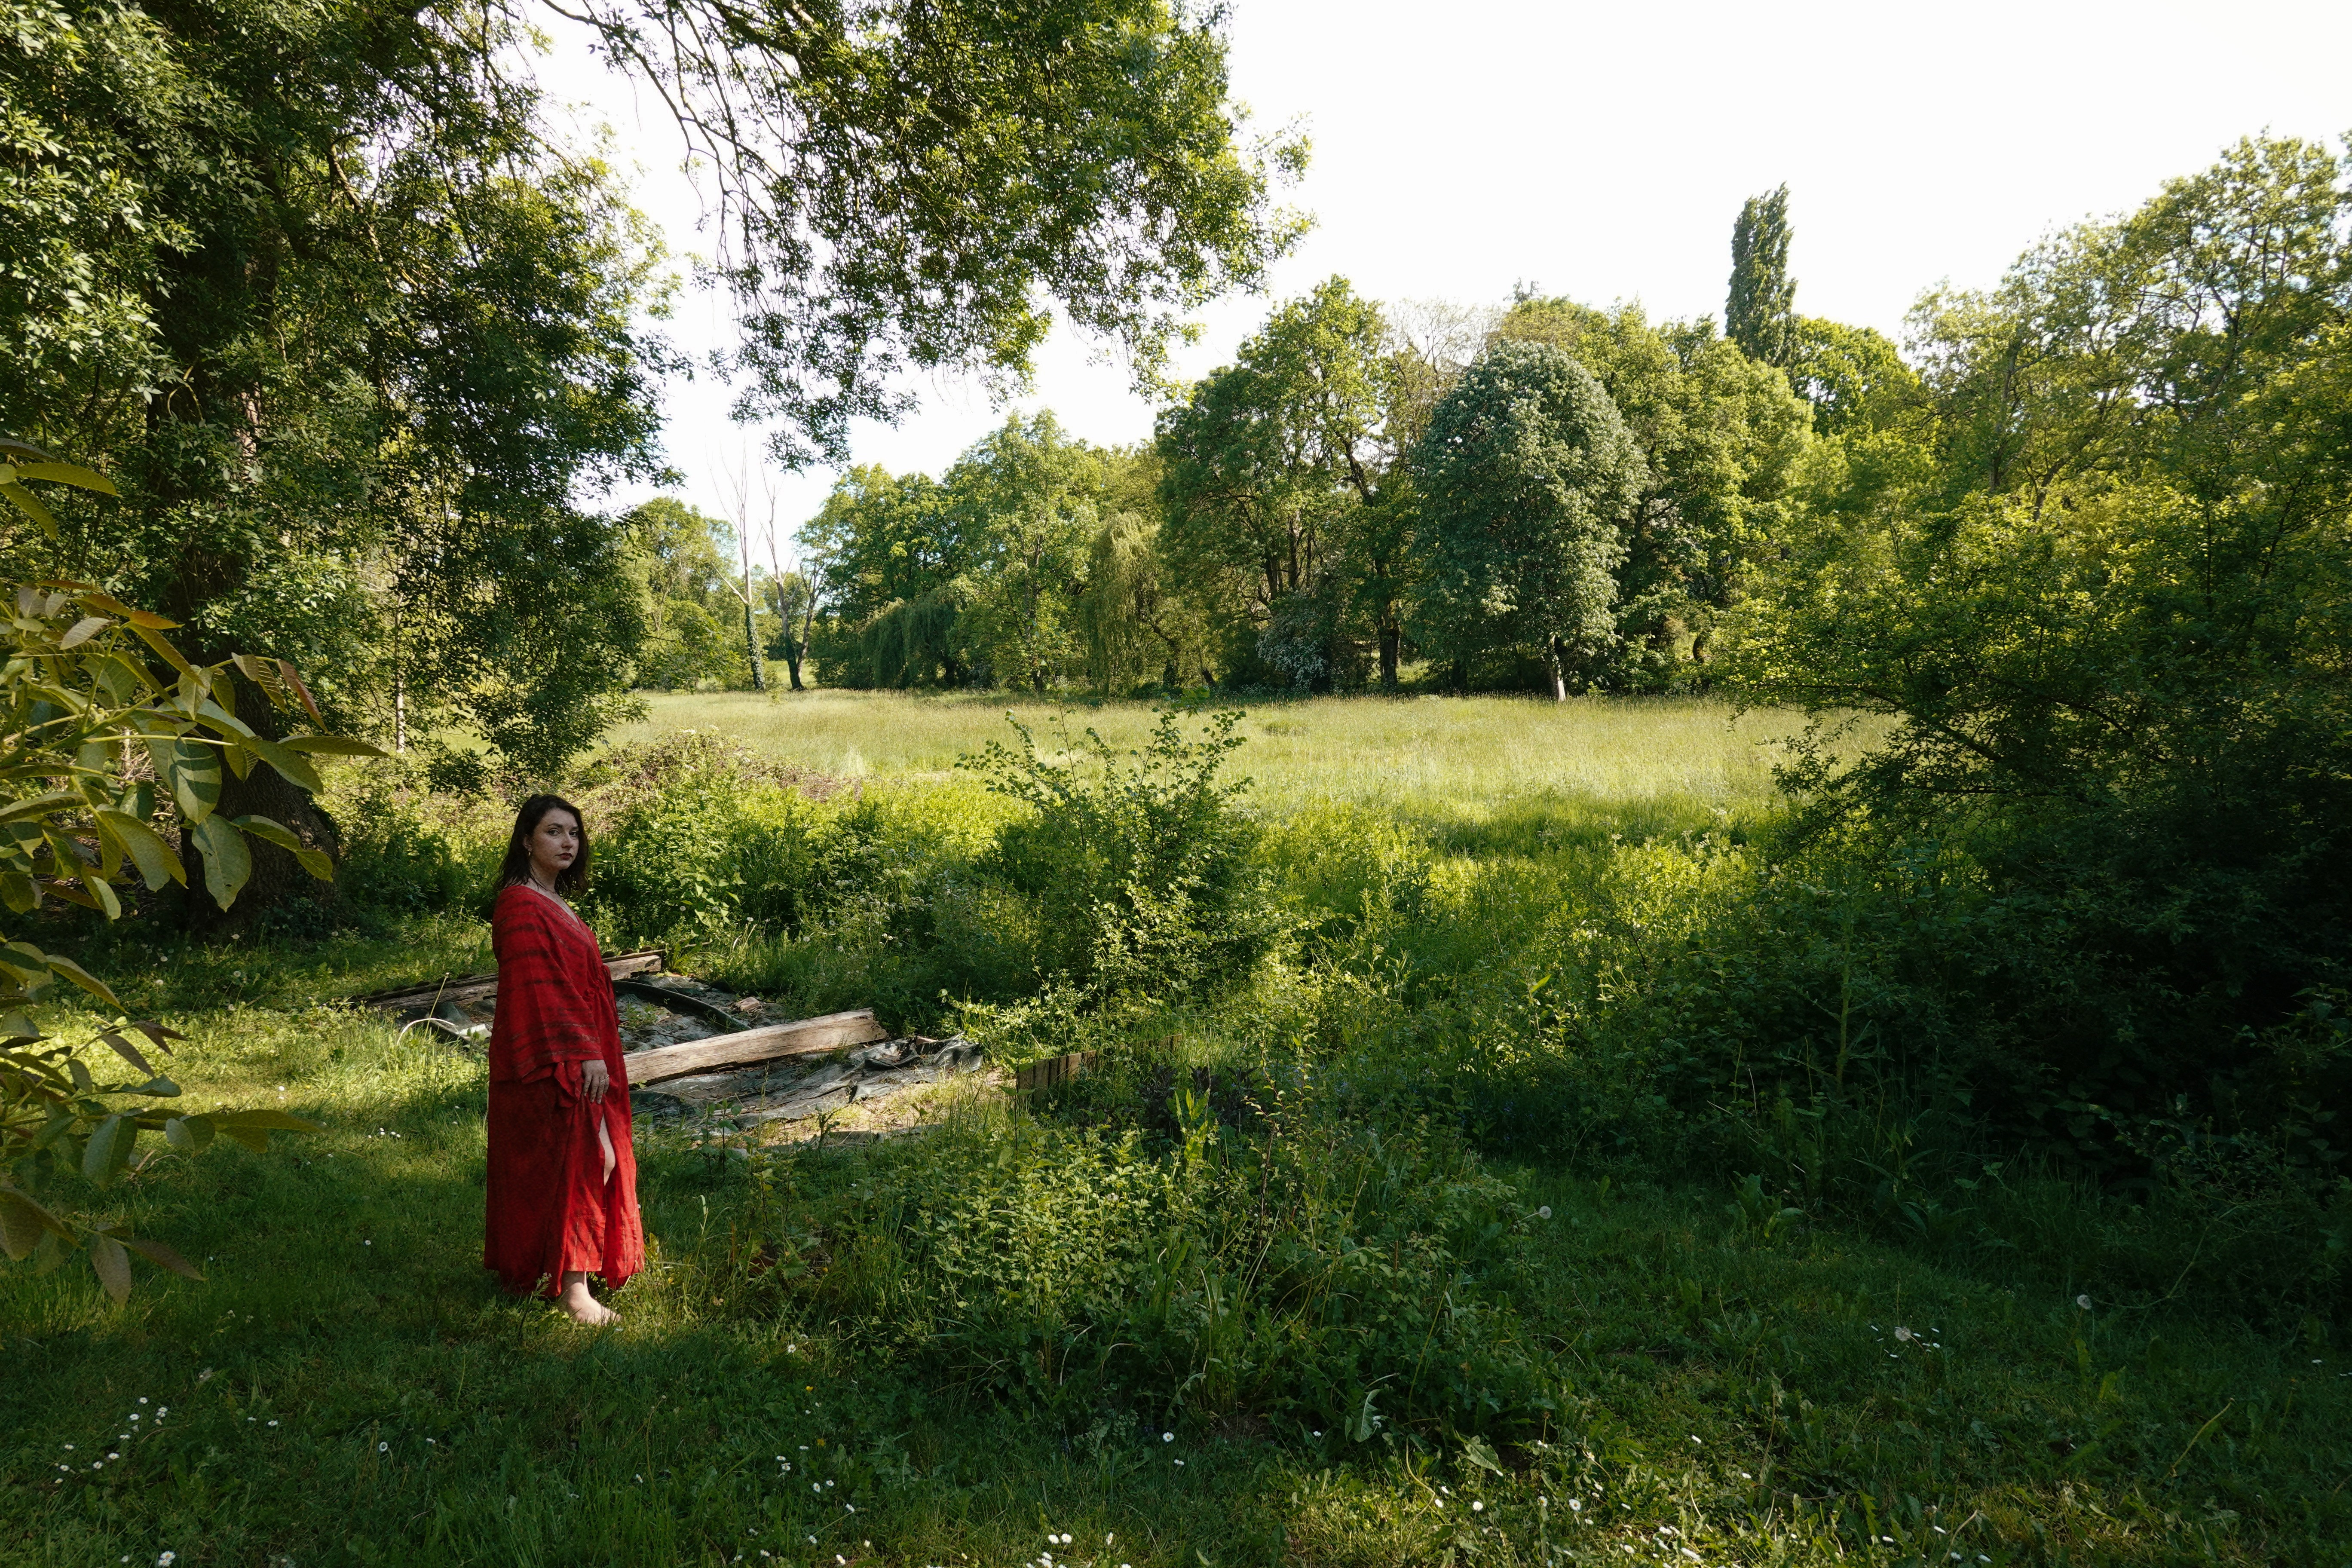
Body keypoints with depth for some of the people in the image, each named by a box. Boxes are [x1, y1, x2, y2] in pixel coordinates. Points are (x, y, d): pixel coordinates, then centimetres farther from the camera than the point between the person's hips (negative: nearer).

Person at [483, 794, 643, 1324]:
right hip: (551, 1060, -10)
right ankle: (572, 1287, -2)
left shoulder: (554, 902, 14)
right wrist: (582, 1054, -24)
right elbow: (539, 989, -22)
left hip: (575, 1052, 10)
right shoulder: (521, 906, -16)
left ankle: (520, 1269, 29)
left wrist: (594, 1050, 21)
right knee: (569, 1163, -7)